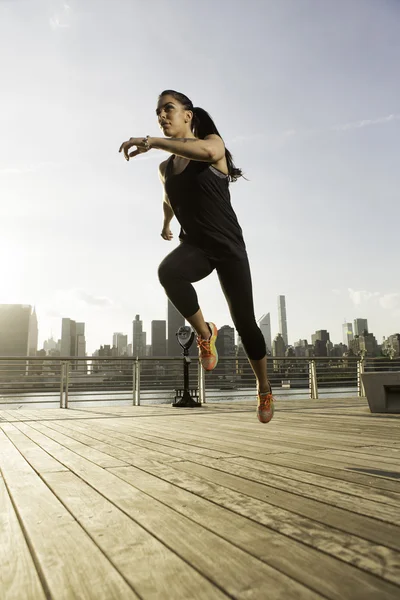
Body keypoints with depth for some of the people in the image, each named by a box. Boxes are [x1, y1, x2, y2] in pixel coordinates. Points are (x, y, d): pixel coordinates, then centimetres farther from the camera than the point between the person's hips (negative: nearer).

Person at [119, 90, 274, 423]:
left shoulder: (213, 141, -4)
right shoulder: (165, 168, 11)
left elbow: (208, 151, -32)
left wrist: (152, 141, -39)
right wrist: (166, 224, 50)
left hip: (229, 246, -3)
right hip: (195, 245, 3)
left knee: (244, 322, 0)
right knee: (168, 271, -35)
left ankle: (265, 390, 23)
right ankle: (204, 333, -11)